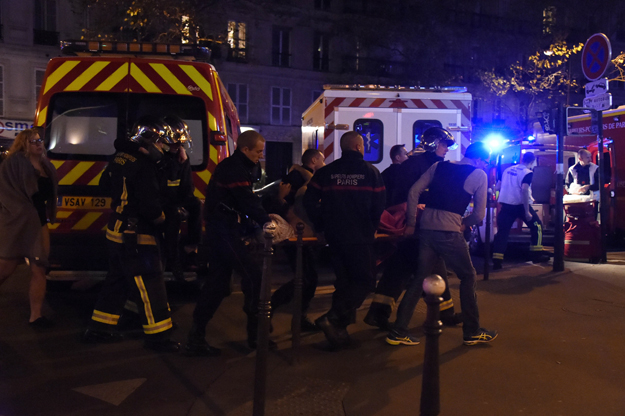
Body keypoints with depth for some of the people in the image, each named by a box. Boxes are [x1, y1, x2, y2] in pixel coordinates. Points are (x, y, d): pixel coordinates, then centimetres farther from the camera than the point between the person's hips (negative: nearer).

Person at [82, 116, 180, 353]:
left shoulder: (119, 158, 7)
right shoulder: (144, 166, -22)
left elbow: (105, 184, 25)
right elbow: (150, 206, -24)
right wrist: (160, 216, -6)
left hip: (117, 232, 10)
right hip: (136, 237, -10)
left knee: (117, 281, 20)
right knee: (150, 286, -1)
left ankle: (99, 328, 30)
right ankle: (157, 336, 7)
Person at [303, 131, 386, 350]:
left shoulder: (326, 172, 4)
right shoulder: (370, 171, -4)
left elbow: (309, 201, -1)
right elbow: (380, 206, -5)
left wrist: (321, 226, 10)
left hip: (334, 236, 5)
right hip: (360, 238, -4)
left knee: (344, 281, 17)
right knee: (365, 282, 4)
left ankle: (339, 331, 22)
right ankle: (331, 319, -13)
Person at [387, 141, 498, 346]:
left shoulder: (439, 166, 16)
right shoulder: (479, 175, 5)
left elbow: (413, 192, 9)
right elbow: (479, 213, 2)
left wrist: (411, 223, 13)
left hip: (425, 228, 5)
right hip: (449, 232, -5)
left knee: (420, 278, 12)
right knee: (468, 277, 14)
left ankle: (398, 332, 11)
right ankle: (472, 332, 21)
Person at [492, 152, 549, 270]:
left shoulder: (508, 170, 13)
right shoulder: (528, 172, -6)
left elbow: (498, 186, 17)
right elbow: (524, 190, -19)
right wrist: (527, 211, -19)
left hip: (505, 204, 5)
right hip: (520, 204, -5)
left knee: (502, 232, 4)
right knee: (537, 226, 15)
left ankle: (497, 261, -3)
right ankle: (537, 255, 17)